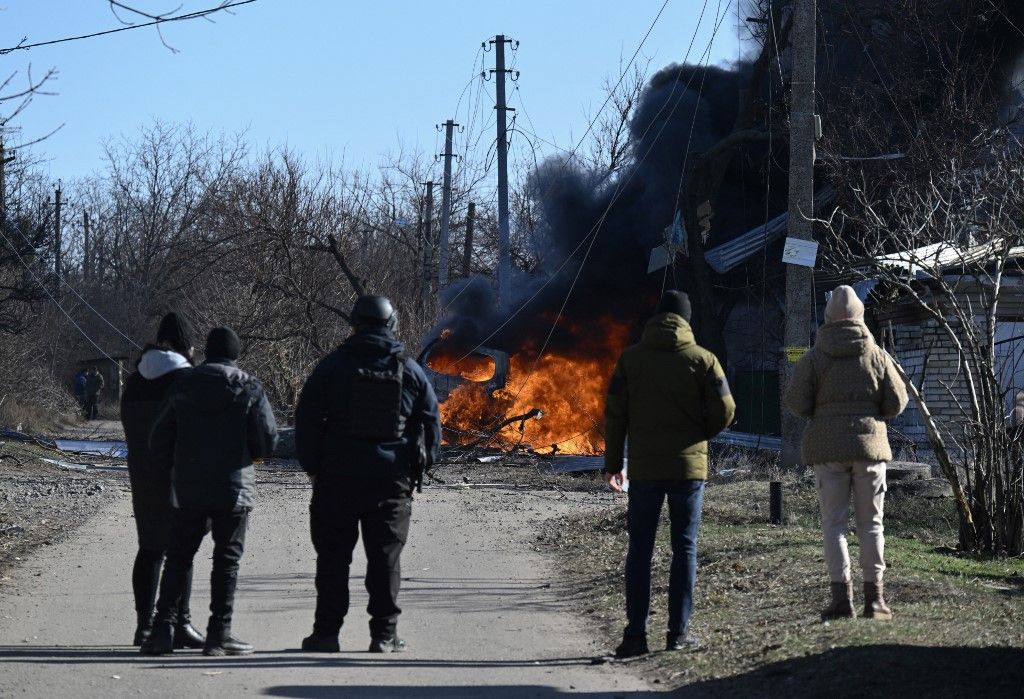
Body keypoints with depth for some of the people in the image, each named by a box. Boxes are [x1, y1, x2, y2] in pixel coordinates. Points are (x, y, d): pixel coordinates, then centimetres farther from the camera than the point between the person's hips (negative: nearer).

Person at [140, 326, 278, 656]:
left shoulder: (182, 387, 4)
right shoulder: (249, 389, -4)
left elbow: (159, 443, 6)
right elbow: (268, 441, -7)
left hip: (187, 490, 2)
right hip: (233, 490, -2)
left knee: (178, 557, 10)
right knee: (227, 560, 3)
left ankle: (163, 627, 3)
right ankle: (219, 632, -1)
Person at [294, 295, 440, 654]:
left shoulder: (332, 366, 0)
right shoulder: (410, 371, 5)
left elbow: (307, 421, 1)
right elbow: (431, 424, 7)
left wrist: (312, 468, 11)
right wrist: (416, 469, 17)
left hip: (337, 478, -1)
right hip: (391, 480, 1)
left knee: (333, 557, 5)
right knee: (385, 557, 5)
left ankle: (327, 632, 4)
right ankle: (384, 634, 3)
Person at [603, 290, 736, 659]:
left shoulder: (631, 358, 2)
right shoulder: (702, 359, -2)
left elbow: (614, 413, 0)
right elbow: (725, 410, -5)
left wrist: (612, 463, 6)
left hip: (644, 468, 1)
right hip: (688, 466, -1)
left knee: (640, 549, 5)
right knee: (684, 548, 6)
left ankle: (636, 633, -1)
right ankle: (678, 631, 4)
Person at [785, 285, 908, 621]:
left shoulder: (814, 357, -3)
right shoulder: (877, 355, 0)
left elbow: (796, 402, -6)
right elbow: (896, 402, 1)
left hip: (827, 448, -1)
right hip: (869, 443, 1)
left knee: (834, 522, 2)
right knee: (870, 523, 7)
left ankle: (842, 596, -6)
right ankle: (874, 597, 4)